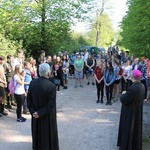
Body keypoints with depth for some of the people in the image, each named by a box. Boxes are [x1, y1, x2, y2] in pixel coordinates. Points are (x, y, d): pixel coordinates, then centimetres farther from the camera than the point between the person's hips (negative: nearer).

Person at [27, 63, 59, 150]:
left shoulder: (32, 83, -9)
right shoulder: (52, 86, -25)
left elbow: (29, 100, -4)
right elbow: (51, 105, -24)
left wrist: (33, 112, -7)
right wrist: (40, 113, -17)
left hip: (36, 116, 5)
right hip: (47, 117, -5)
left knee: (37, 135, 25)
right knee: (48, 136, 16)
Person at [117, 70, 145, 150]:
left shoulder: (132, 88, -32)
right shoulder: (142, 86, -5)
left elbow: (123, 100, -24)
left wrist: (123, 94, -6)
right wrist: (127, 94, 5)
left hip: (130, 113, -8)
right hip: (138, 112, 8)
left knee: (128, 129, 10)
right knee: (136, 128, 23)